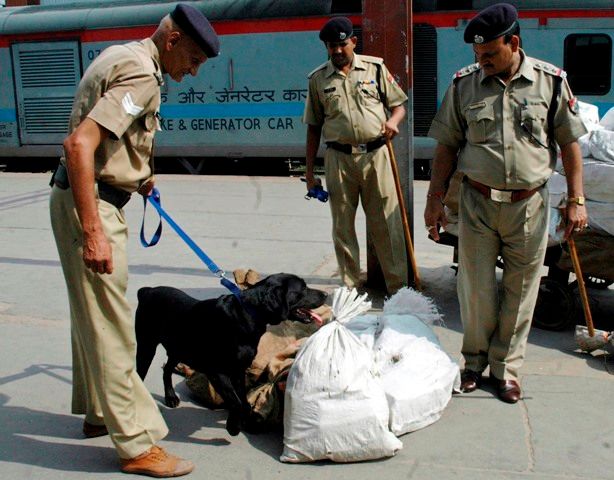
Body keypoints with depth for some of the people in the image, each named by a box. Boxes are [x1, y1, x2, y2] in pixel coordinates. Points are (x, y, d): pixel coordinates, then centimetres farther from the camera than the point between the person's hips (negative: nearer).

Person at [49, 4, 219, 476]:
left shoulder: (122, 56, 14)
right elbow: (79, 144, -29)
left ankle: (98, 412, 35)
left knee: (93, 315, 19)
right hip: (91, 203, -11)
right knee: (111, 325, -5)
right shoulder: (141, 73, -18)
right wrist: (92, 232, -31)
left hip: (89, 197, 11)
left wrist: (137, 175, 25)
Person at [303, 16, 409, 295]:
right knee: (343, 227, 6)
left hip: (375, 155, -1)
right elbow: (313, 127, 11)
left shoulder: (375, 68, 6)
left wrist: (393, 120, -13)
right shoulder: (318, 79, 8)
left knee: (386, 224, -1)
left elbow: (398, 105, 11)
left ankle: (399, 288, 7)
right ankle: (350, 288, 17)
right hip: (338, 158, 1)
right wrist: (309, 171, 8)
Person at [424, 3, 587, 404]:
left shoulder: (551, 81, -1)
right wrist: (435, 199, 2)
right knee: (476, 289, 7)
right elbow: (447, 146, 6)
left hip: (529, 205, 0)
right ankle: (475, 360, 29)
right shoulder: (464, 84, 1)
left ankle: (506, 367, 26)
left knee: (520, 293, 9)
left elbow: (570, 143, 4)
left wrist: (576, 200, 0)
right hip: (478, 204, 1)